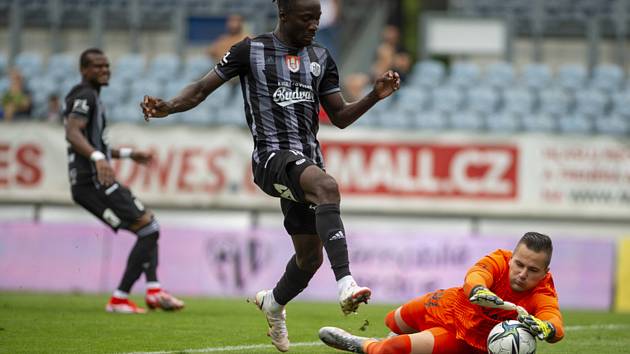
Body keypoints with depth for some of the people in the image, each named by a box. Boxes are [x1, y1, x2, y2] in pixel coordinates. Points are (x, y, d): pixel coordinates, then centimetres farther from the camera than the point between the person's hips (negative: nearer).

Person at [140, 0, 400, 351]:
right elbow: (203, 88, 1)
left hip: (308, 160, 6)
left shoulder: (321, 58, 13)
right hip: (272, 156, -6)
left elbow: (340, 117, 16)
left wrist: (376, 96, 0)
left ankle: (274, 303, 42)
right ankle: (345, 282, -45)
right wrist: (168, 107, -17)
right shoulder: (252, 50, -1)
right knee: (327, 186, -36)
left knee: (311, 256, 9)